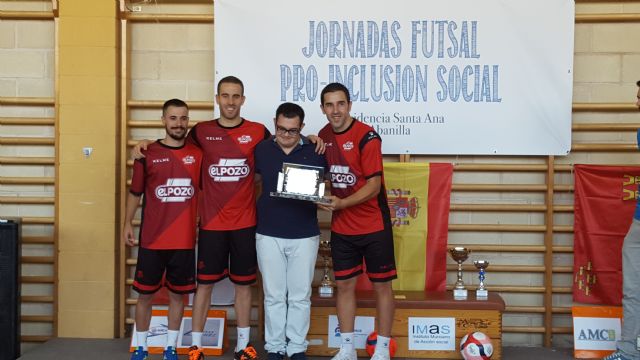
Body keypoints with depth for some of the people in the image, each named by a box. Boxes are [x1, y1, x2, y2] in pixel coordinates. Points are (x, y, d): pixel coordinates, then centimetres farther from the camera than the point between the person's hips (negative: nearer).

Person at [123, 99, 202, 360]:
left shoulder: (198, 154, 2)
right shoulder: (148, 154, -1)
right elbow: (135, 192, 6)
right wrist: (127, 223, 1)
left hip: (185, 240, 1)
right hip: (152, 239, -1)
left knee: (177, 294, 10)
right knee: (145, 294, 7)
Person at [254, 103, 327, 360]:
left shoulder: (315, 152, 0)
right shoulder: (261, 150, 2)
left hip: (305, 235, 0)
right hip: (269, 234, 1)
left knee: (300, 296, 6)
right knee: (274, 295, 7)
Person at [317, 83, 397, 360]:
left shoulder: (366, 136, -15)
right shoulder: (324, 136, 3)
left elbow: (374, 185, -19)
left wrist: (342, 203, -29)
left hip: (374, 225, -5)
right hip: (341, 227, 5)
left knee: (381, 284, 5)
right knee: (344, 284, 9)